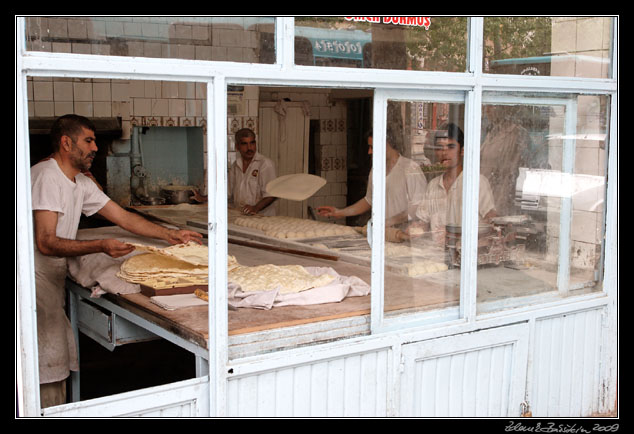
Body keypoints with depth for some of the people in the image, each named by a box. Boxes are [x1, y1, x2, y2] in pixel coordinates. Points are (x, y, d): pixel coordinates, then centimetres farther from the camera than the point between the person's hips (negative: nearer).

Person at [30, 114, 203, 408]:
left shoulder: (81, 183, 12)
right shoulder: (46, 177, -17)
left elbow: (123, 217, 16)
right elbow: (46, 243, -24)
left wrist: (170, 235, 12)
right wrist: (101, 246, -34)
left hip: (51, 279, 9)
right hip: (34, 281, -9)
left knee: (58, 364, 10)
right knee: (45, 370, -6)